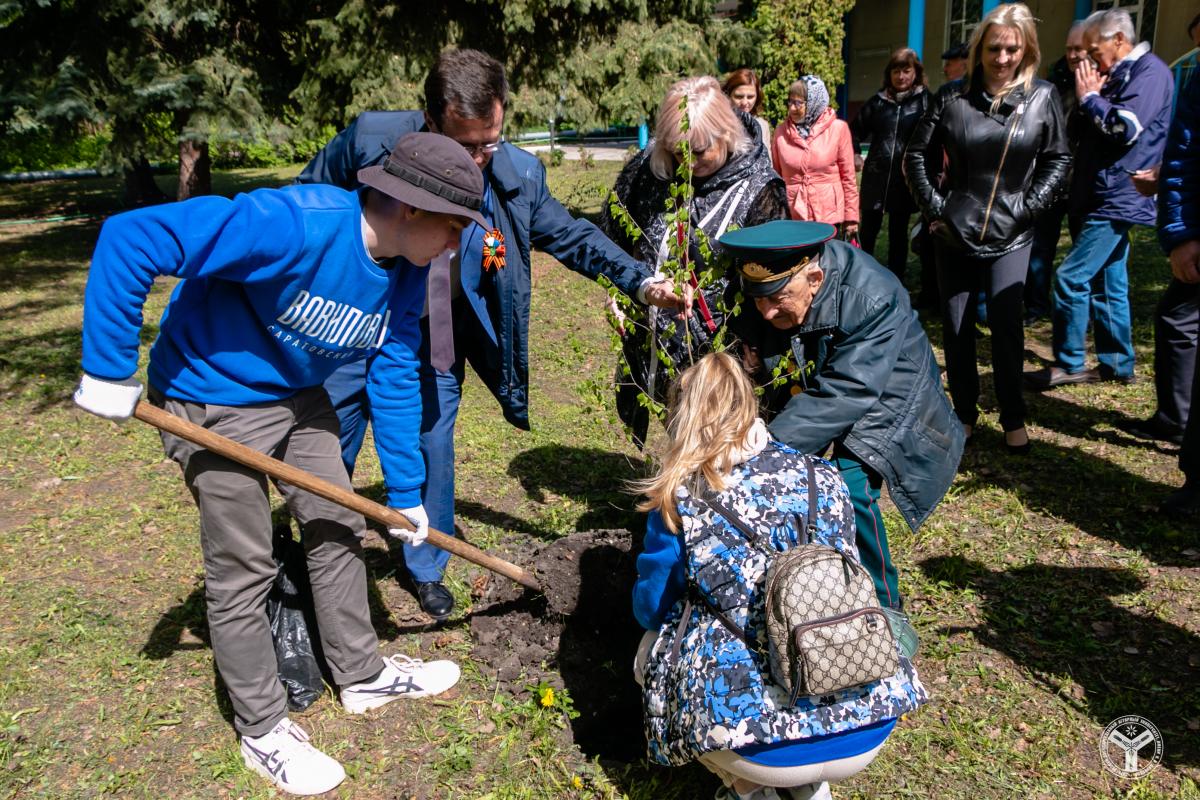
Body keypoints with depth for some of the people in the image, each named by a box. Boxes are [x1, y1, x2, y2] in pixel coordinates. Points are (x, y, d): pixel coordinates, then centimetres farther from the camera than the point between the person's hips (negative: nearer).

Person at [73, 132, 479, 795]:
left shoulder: (406, 273, -9)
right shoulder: (292, 224, -34)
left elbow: (395, 378, -1)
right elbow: (130, 239, -35)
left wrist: (405, 491, 2)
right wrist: (108, 371, -29)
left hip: (299, 396, 8)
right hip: (213, 402, -7)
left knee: (338, 527, 14)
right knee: (243, 568, 2)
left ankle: (362, 676, 35)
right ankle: (262, 730, 22)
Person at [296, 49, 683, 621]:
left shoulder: (518, 176, -12)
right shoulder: (370, 139, -18)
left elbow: (571, 237, 1)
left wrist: (641, 283, -10)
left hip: (434, 352, 1)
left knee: (431, 456, 9)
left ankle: (426, 570, 36)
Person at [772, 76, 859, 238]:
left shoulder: (837, 128, -3)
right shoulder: (782, 130, 3)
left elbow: (848, 176, 0)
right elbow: (775, 176, 10)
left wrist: (851, 217, 1)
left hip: (829, 215, -1)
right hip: (792, 216, 2)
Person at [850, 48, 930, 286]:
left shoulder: (925, 100, -2)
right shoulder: (878, 100, 6)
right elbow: (856, 130, 15)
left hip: (905, 178, -2)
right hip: (875, 177, 2)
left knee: (898, 233, 8)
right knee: (868, 230, 7)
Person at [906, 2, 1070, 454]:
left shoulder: (1042, 97, 0)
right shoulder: (953, 96, -1)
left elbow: (1059, 159, 5)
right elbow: (916, 155, 3)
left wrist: (1029, 207, -6)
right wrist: (932, 206, -3)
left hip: (1010, 235, -1)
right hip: (954, 232, 1)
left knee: (1006, 323, -4)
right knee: (956, 327, 6)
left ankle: (1013, 419, 12)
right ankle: (965, 413, 21)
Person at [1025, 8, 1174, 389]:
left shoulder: (1150, 71, -9)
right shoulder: (1118, 75, 18)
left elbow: (1125, 128, -21)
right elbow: (1088, 133, 18)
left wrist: (1089, 97, -9)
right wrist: (1090, 96, 3)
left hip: (1116, 200, -10)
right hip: (1100, 197, 10)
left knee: (1071, 278, -12)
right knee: (1108, 285, 13)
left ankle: (1069, 365, -3)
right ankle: (1117, 365, 22)